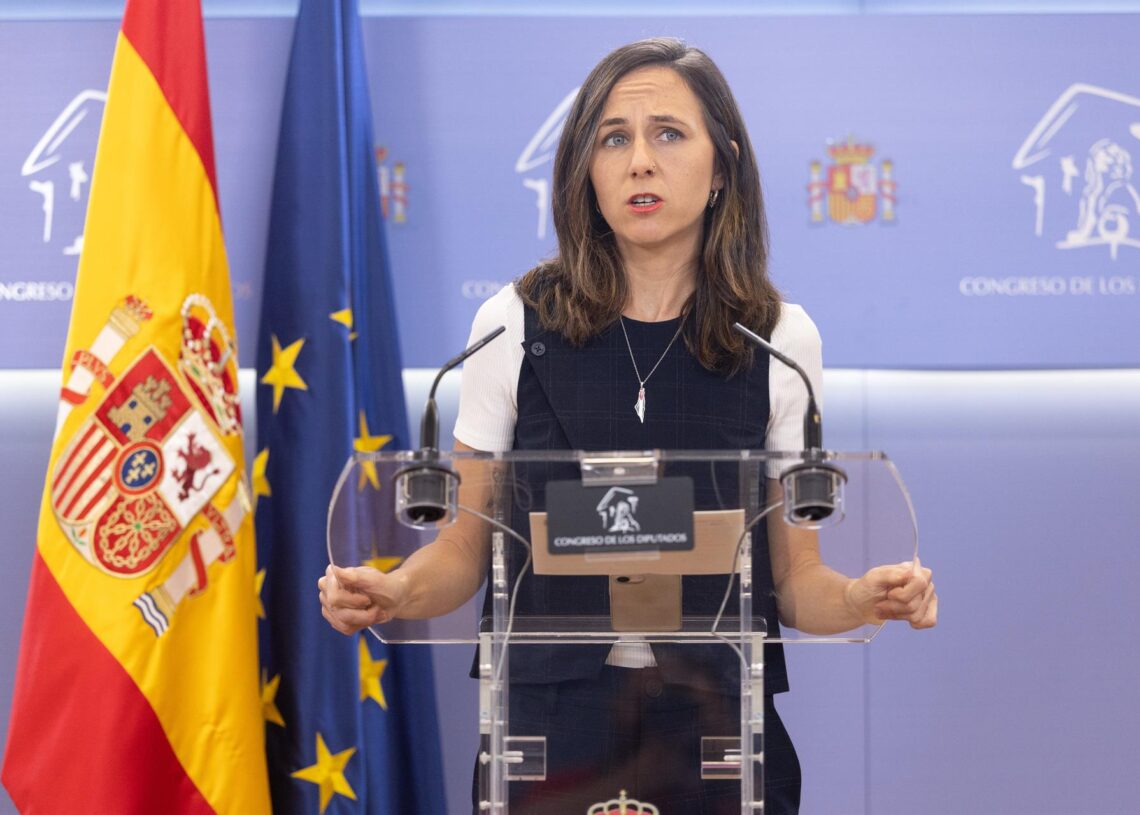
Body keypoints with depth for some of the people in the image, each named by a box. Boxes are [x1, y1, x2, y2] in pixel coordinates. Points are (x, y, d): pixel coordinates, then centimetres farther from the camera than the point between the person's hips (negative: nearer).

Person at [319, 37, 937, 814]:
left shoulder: (779, 341, 1)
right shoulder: (514, 327, 0)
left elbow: (793, 576, 3)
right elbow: (467, 546, 4)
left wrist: (864, 597, -17)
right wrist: (397, 590, -16)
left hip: (716, 727, 1)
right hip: (551, 722, 0)